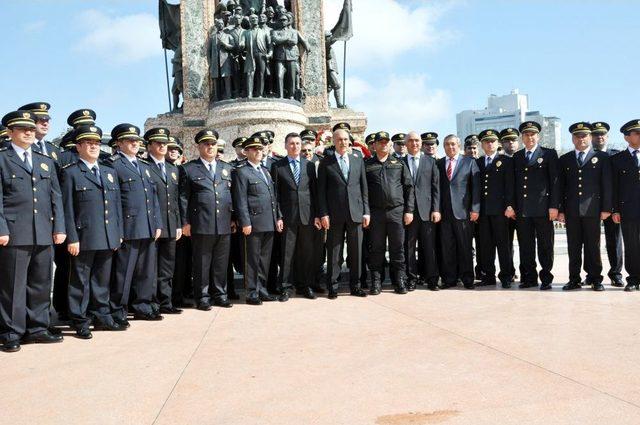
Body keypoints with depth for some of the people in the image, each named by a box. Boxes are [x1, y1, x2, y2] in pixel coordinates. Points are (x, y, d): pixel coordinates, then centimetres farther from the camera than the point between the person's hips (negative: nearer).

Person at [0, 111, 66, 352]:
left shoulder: (46, 162, 19)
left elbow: (56, 197, 15)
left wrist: (59, 228, 7)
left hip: (44, 234, 5)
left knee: (41, 284, 10)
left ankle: (37, 328, 20)